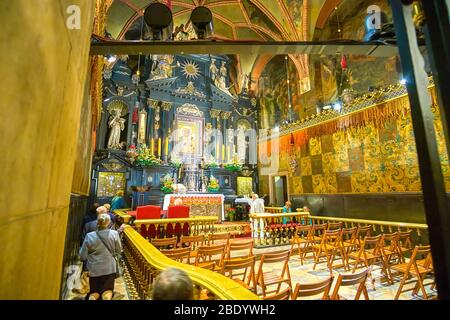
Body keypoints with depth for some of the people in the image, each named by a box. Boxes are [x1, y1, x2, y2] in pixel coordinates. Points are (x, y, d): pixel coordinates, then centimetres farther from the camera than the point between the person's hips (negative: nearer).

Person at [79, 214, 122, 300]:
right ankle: (107, 297, -16)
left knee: (94, 291, 21)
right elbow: (118, 251, -2)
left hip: (94, 270, 1)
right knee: (108, 290, 17)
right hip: (109, 268, 0)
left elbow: (82, 256, -5)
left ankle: (92, 297, -12)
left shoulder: (89, 236, -14)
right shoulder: (114, 234, -15)